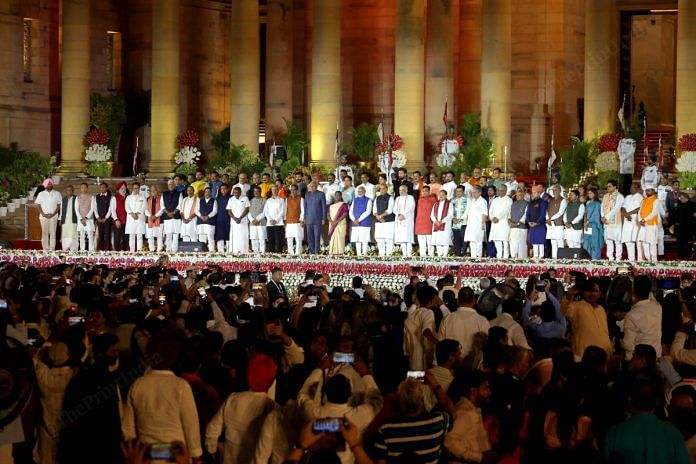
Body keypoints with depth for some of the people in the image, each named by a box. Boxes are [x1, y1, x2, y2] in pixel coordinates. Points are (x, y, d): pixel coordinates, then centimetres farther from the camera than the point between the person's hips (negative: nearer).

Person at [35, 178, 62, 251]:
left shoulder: (57, 194, 7)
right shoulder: (41, 194, 11)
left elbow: (59, 205, 4)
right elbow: (38, 205, 8)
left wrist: (53, 214, -8)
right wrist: (43, 214, -6)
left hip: (53, 216, -1)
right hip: (43, 217, 1)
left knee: (53, 233, -5)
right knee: (44, 233, 0)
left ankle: (52, 249, -5)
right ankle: (45, 249, 3)